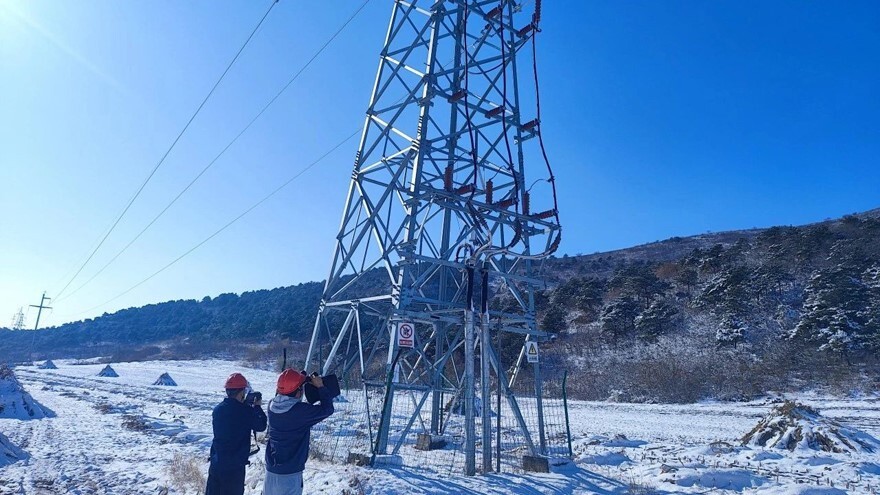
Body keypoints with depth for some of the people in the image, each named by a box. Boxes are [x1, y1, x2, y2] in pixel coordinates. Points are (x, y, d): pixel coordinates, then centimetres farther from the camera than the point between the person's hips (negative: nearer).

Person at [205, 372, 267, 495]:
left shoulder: (217, 409, -1)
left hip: (215, 464, 6)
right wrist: (258, 407, 9)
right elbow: (261, 426, -3)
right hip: (235, 466, -6)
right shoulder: (246, 411, -19)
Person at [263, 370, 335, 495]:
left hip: (271, 469, 6)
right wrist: (321, 387, -4)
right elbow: (327, 409, -13)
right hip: (290, 473, -6)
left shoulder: (272, 405, -5)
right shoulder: (301, 410, -24)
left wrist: (296, 380, 8)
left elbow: (286, 398, 18)